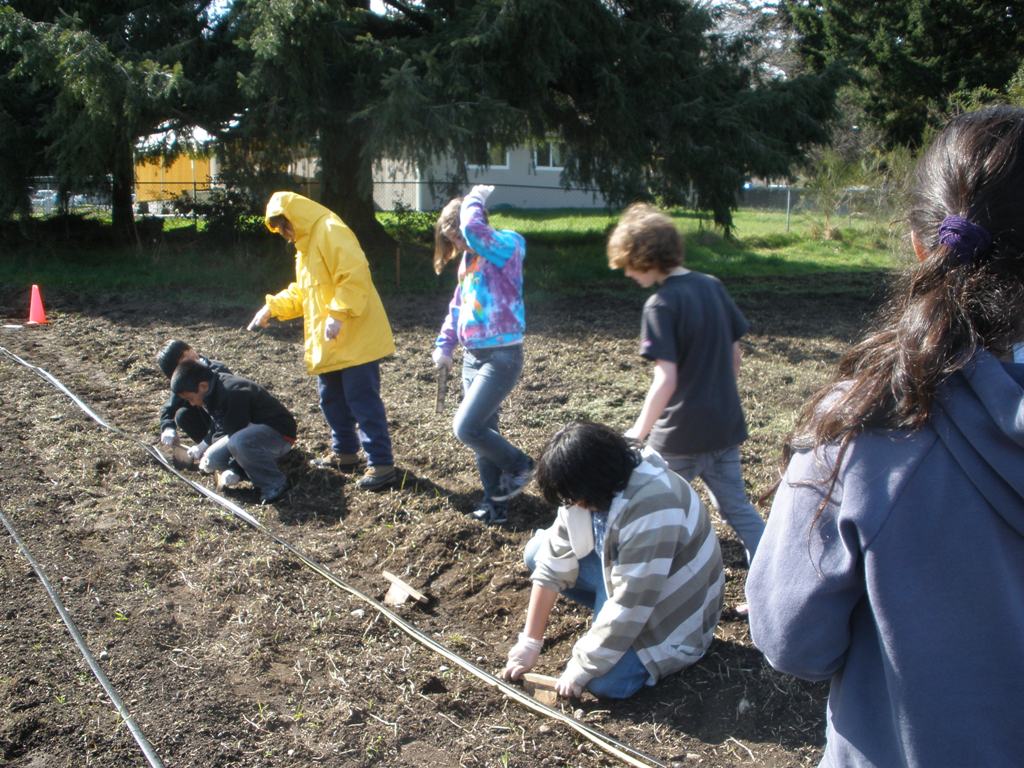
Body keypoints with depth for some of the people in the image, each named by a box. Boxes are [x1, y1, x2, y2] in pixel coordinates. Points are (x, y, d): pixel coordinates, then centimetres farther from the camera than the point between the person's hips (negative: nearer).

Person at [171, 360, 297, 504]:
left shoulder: (234, 393, -28)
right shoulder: (216, 391, 2)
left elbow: (238, 433, -24)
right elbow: (223, 428, 16)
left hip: (280, 433, -10)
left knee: (238, 443, -38)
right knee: (211, 460, -1)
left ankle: (275, 484, -18)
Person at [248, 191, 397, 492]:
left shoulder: (330, 232, -13)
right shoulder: (306, 244, 21)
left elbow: (355, 275, -24)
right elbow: (301, 292, 26)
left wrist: (337, 314, -29)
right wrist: (272, 307, 13)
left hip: (355, 338, -11)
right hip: (328, 343, 11)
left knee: (363, 402, -10)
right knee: (332, 399, 18)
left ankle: (382, 465, -5)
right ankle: (344, 453, 32)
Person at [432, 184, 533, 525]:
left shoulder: (505, 247, -13)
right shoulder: (469, 258, 12)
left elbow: (473, 228, -34)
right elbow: (458, 305, 20)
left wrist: (474, 199, -14)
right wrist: (445, 344, 11)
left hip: (501, 357, -9)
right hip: (472, 356, 9)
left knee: (466, 428, -13)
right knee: (482, 431, 11)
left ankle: (518, 465, 11)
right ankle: (495, 499, 23)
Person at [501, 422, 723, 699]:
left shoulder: (650, 513, -38)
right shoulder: (589, 489, -14)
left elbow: (631, 606, -33)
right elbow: (555, 562, -10)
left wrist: (582, 668, -22)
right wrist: (529, 642, -11)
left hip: (671, 605, -7)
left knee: (605, 681, -24)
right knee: (539, 552, -4)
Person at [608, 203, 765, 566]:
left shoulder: (661, 304, -18)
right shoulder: (713, 286, 3)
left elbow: (667, 378, -24)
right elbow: (735, 354, 10)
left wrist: (637, 433, -17)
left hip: (681, 434, -6)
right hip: (726, 426, 7)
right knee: (737, 508, 19)